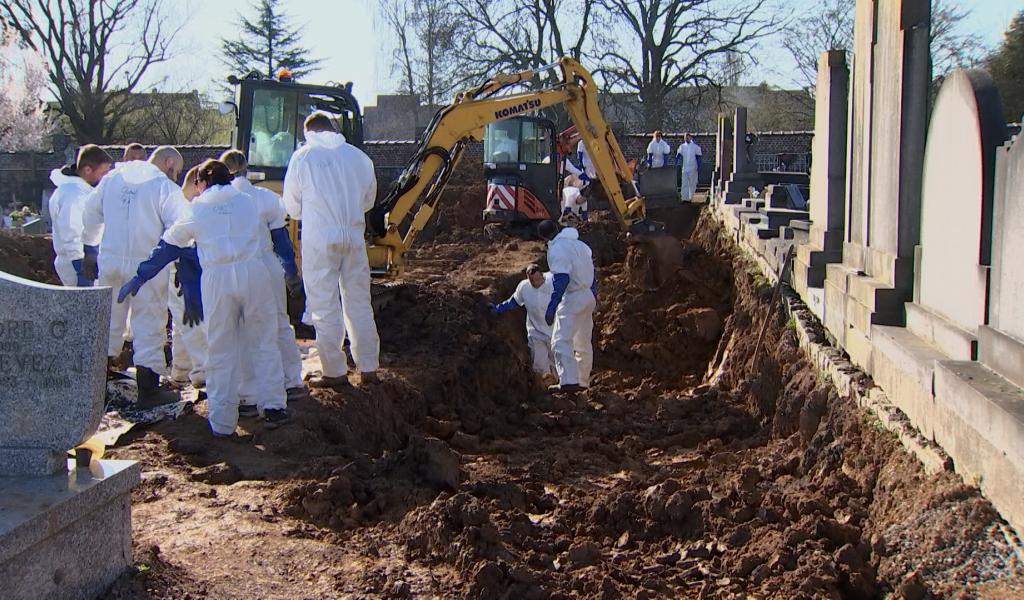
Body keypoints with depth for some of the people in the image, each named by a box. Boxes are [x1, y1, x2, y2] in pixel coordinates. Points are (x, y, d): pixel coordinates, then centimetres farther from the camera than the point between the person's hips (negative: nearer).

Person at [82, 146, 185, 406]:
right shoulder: (166, 188, -13)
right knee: (149, 325, 2)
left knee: (110, 318, 19)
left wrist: (93, 239, 31)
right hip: (146, 266, -6)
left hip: (110, 260, 6)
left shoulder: (113, 177, 7)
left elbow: (91, 210, 17)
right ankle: (148, 389, 5)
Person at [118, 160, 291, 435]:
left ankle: (222, 423, 9)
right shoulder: (251, 201, 17)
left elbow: (167, 247, 19)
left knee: (221, 351, 7)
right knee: (264, 342, 11)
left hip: (216, 278, 0)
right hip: (254, 271, 1)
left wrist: (139, 278, 28)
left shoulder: (195, 209, 14)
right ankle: (272, 407, 5)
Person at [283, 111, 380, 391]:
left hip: (320, 238, -3)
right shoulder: (358, 156, 6)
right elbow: (369, 199, 15)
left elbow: (292, 206, 2)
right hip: (354, 237, 3)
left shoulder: (303, 157, -4)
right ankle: (368, 368, 17)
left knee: (325, 308, 3)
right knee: (359, 303, 13)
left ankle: (335, 373, 6)